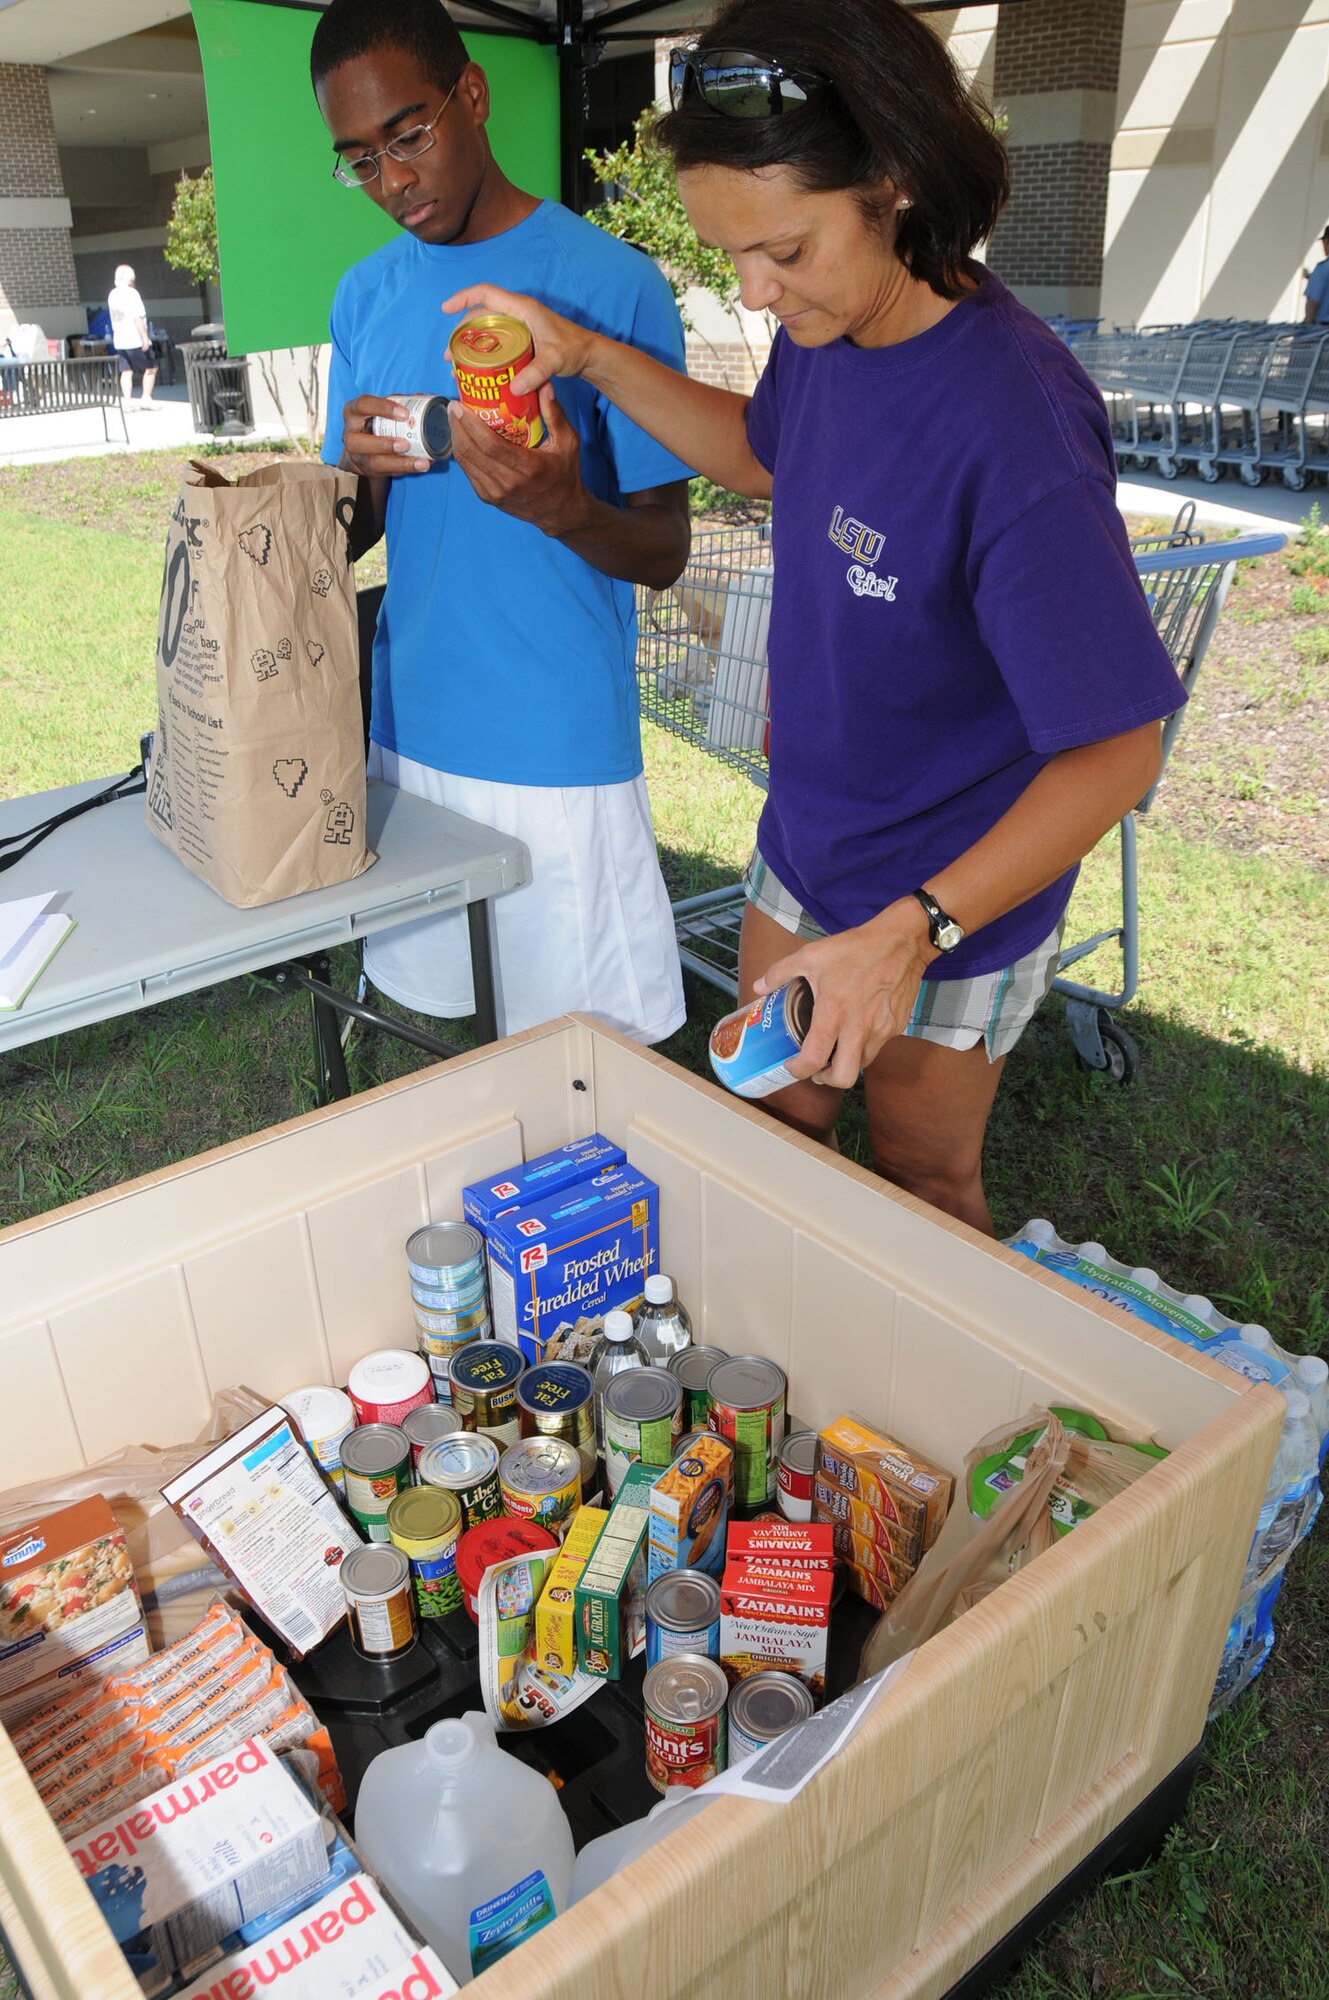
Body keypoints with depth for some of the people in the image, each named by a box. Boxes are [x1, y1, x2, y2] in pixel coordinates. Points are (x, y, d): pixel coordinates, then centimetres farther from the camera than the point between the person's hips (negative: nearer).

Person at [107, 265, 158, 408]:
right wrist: (145, 337, -18)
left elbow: (114, 318, 18)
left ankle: (126, 400, 0)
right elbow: (138, 318, -18)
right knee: (151, 368, 4)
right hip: (136, 340, -7)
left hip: (119, 341, 7)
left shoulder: (112, 295, 12)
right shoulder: (131, 293, -12)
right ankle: (146, 398, -1)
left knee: (126, 371, 5)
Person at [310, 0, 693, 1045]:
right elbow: (345, 540, 13)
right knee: (446, 1016, 17)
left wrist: (561, 507, -28)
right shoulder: (366, 295, 9)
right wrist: (360, 474, -10)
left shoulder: (612, 282, -7)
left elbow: (665, 552, -7)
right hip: (411, 728, 5)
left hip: (563, 750, -4)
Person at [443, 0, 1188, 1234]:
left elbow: (1117, 750, -27)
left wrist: (908, 933, -36)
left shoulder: (1010, 423, -31)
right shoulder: (825, 329, -8)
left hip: (948, 911, -7)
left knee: (919, 1189, 16)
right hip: (800, 855, 7)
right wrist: (589, 358, 2)